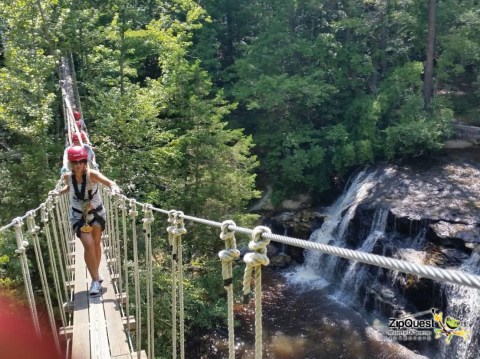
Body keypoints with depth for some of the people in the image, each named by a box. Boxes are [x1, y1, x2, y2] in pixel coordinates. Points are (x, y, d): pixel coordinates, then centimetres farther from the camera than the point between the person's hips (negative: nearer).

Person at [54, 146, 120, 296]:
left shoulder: (92, 174, -23)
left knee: (96, 244, 14)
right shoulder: (68, 177, -13)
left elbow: (109, 182, -40)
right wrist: (59, 192, -4)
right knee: (88, 245, -14)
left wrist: (114, 187, -61)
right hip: (78, 216, 0)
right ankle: (95, 280, -3)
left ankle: (95, 275, 36)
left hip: (96, 213, 0)